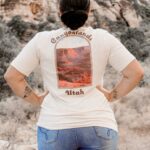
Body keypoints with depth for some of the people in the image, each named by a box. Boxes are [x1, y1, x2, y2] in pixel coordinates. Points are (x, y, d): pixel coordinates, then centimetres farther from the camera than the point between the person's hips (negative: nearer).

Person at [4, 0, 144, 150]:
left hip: (56, 126, 0)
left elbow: (11, 76, 1)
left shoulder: (42, 40, 2)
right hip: (97, 124, 0)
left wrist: (37, 100, 9)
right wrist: (111, 96, 6)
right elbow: (136, 72, -2)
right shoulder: (103, 38, 2)